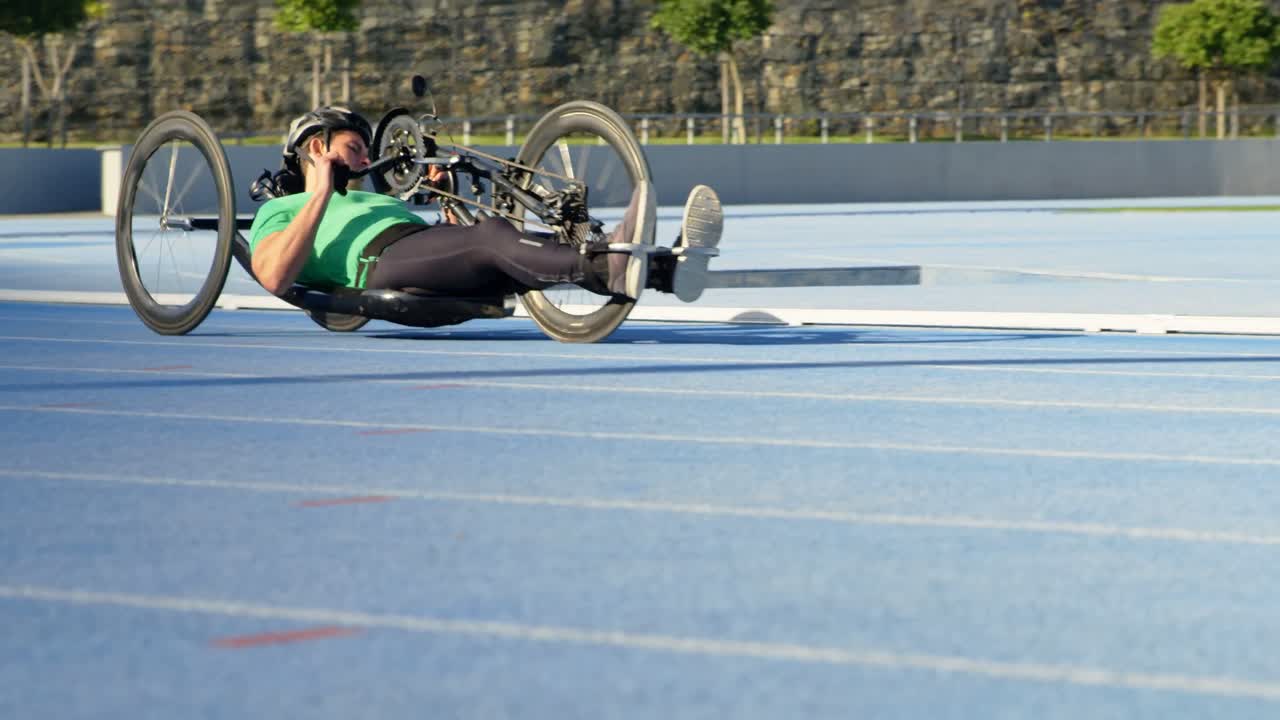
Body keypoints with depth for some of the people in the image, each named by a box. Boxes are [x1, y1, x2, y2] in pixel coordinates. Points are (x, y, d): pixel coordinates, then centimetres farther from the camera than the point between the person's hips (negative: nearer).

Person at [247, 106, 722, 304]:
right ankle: (608, 268, -64)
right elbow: (274, 278, 0)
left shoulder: (373, 201, 45)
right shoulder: (279, 211, 25)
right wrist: (321, 195, 0)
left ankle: (669, 266, -49)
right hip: (385, 263, -7)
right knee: (495, 234, -35)